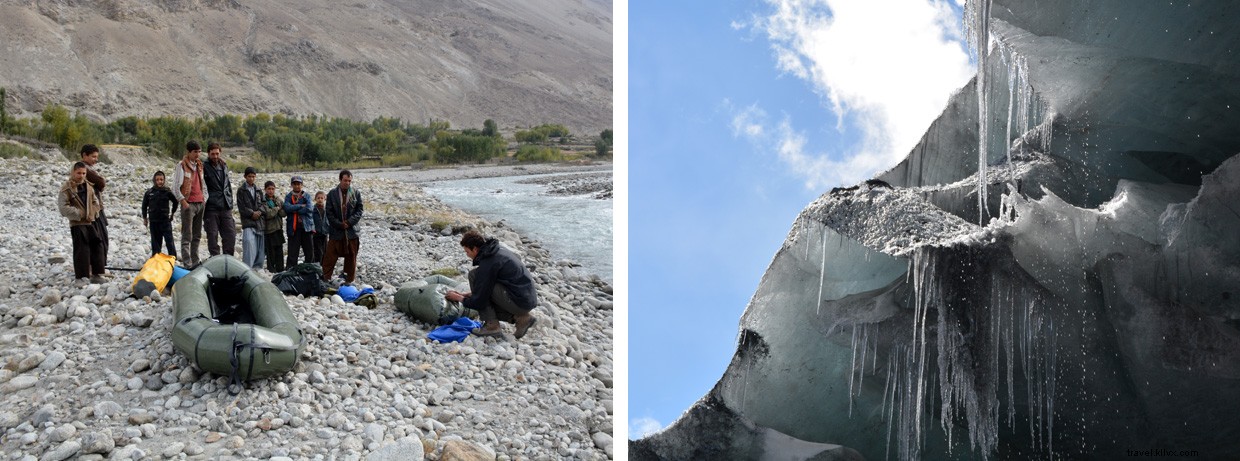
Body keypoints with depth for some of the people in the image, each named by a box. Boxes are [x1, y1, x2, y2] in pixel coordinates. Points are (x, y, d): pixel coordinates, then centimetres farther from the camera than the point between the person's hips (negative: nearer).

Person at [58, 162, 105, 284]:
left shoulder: (89, 186, 9)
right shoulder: (67, 188, -8)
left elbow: (95, 202, 16)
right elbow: (64, 208, -12)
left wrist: (93, 213, -1)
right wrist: (79, 214, -15)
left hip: (91, 222, 6)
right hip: (77, 223, -6)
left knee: (97, 246, 6)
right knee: (81, 250, -5)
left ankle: (96, 274, 15)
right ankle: (81, 276, 3)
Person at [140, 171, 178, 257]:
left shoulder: (167, 191, -2)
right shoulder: (149, 192, 2)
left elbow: (175, 201, 13)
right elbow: (144, 205, 13)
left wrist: (172, 212, 14)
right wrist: (144, 218, 14)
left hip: (165, 220, -2)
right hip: (153, 221, 2)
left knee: (169, 240, -3)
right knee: (155, 241, 9)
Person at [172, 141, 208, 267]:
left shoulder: (199, 165, 15)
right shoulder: (181, 165, -5)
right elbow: (175, 187, -9)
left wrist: (204, 199, 10)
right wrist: (184, 202, -12)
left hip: (200, 204, 7)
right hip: (189, 204, -7)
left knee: (197, 235, 11)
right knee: (187, 236, -7)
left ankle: (195, 261, 17)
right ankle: (187, 263, -8)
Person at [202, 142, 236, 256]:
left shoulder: (224, 166, 13)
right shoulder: (205, 167, -6)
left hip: (226, 208, 5)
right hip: (211, 208, -5)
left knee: (230, 235, 4)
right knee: (212, 236, 0)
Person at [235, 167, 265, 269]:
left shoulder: (259, 190, 18)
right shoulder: (241, 190, 5)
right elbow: (241, 207, -1)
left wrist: (259, 212, -6)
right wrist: (252, 213, -10)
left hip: (259, 221, 5)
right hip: (248, 222, -5)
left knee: (260, 248, 3)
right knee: (249, 243, -20)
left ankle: (257, 268, 12)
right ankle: (247, 268, -22)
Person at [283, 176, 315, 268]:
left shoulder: (306, 196, 9)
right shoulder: (288, 197, 8)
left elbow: (309, 208, -9)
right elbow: (287, 208, -11)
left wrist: (295, 210, -8)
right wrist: (301, 206, -10)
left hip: (306, 226, 1)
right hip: (293, 228, -1)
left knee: (310, 252, 4)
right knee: (292, 252, -3)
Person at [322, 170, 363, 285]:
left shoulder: (356, 193, 2)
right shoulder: (332, 193, 0)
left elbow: (359, 210, 1)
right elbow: (329, 212, -1)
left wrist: (349, 222, -10)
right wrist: (339, 224, -9)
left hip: (351, 231, 1)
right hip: (336, 231, -1)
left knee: (351, 257, 7)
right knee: (330, 257, -1)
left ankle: (349, 280, 16)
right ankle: (326, 279, 6)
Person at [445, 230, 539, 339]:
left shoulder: (487, 264, -17)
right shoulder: (498, 249, 11)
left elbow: (479, 302, -11)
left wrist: (459, 298, 6)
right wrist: (466, 294, 21)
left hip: (519, 303, -9)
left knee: (473, 274, -6)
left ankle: (491, 325, -5)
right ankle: (519, 317, 10)